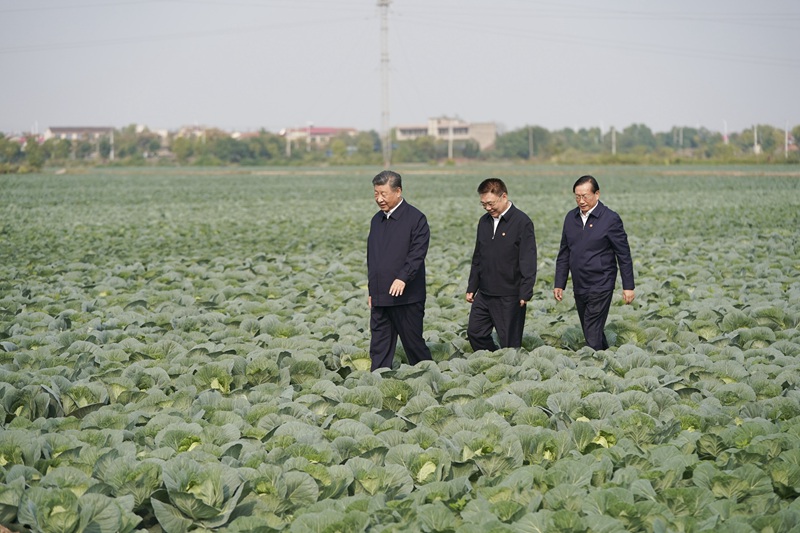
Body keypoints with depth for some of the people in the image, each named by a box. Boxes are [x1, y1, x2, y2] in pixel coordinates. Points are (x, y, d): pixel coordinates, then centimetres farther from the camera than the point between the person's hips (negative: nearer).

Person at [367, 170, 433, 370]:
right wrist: (371, 291, 18)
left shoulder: (416, 218, -6)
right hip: (380, 298, 6)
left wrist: (403, 278, -28)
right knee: (379, 348, 5)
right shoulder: (377, 220, 15)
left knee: (413, 343, 3)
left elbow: (418, 253, -16)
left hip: (407, 296, -6)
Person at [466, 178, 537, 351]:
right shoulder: (484, 221, 11)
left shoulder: (522, 222, -10)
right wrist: (471, 287, 16)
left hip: (509, 296, -7)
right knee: (475, 332, 6)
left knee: (510, 342, -1)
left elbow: (528, 261, -13)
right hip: (484, 293, 7)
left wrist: (525, 293, -17)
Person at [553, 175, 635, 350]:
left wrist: (628, 286, -6)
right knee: (592, 331, 13)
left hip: (600, 287, -6)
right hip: (579, 287, 6)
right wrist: (559, 284, 11)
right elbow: (564, 254, 14)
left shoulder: (610, 219, -9)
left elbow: (624, 255, -5)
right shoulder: (571, 217, 8)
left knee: (592, 333, -11)